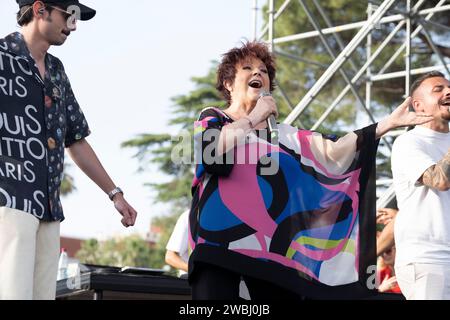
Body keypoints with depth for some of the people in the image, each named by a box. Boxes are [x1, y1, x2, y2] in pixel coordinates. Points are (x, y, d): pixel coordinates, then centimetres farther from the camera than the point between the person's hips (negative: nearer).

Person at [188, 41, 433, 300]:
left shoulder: (282, 135, 23)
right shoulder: (212, 119, 14)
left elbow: (332, 151, 9)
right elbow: (210, 152, -10)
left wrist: (387, 124, 1)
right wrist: (253, 118, -2)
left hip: (271, 243, 4)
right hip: (221, 240, -3)